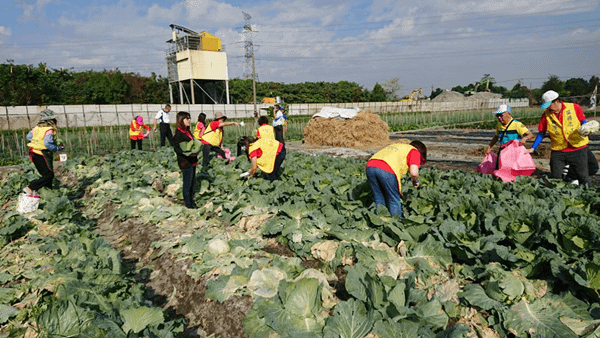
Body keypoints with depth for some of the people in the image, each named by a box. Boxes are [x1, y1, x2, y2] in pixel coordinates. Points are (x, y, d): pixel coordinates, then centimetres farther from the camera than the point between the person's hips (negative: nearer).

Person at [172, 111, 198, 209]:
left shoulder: (188, 132, 14)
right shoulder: (179, 133, -14)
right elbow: (176, 147, -19)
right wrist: (187, 153, -29)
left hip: (192, 161, 9)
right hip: (185, 162, -9)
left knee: (192, 181, 16)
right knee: (187, 183, -1)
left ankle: (191, 200, 28)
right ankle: (188, 203, 9)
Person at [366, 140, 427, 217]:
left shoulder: (396, 146, 37)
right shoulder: (415, 152, 16)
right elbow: (414, 172, -3)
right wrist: (416, 181, 21)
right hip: (386, 171, -6)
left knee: (379, 200, 19)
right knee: (394, 201, 10)